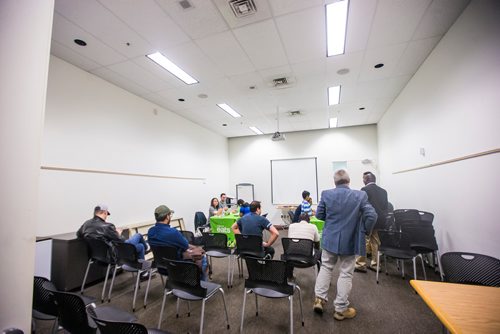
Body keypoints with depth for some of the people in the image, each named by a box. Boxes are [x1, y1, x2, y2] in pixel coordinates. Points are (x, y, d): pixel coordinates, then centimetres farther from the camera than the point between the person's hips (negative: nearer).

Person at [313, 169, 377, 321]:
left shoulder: (326, 194, -8)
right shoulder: (360, 195, -11)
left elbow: (319, 215, -1)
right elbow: (371, 215, -13)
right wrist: (365, 231, 3)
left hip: (330, 239, 2)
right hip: (349, 241, -1)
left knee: (326, 267, 20)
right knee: (346, 273, 11)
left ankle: (319, 299, 21)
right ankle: (340, 309, 22)